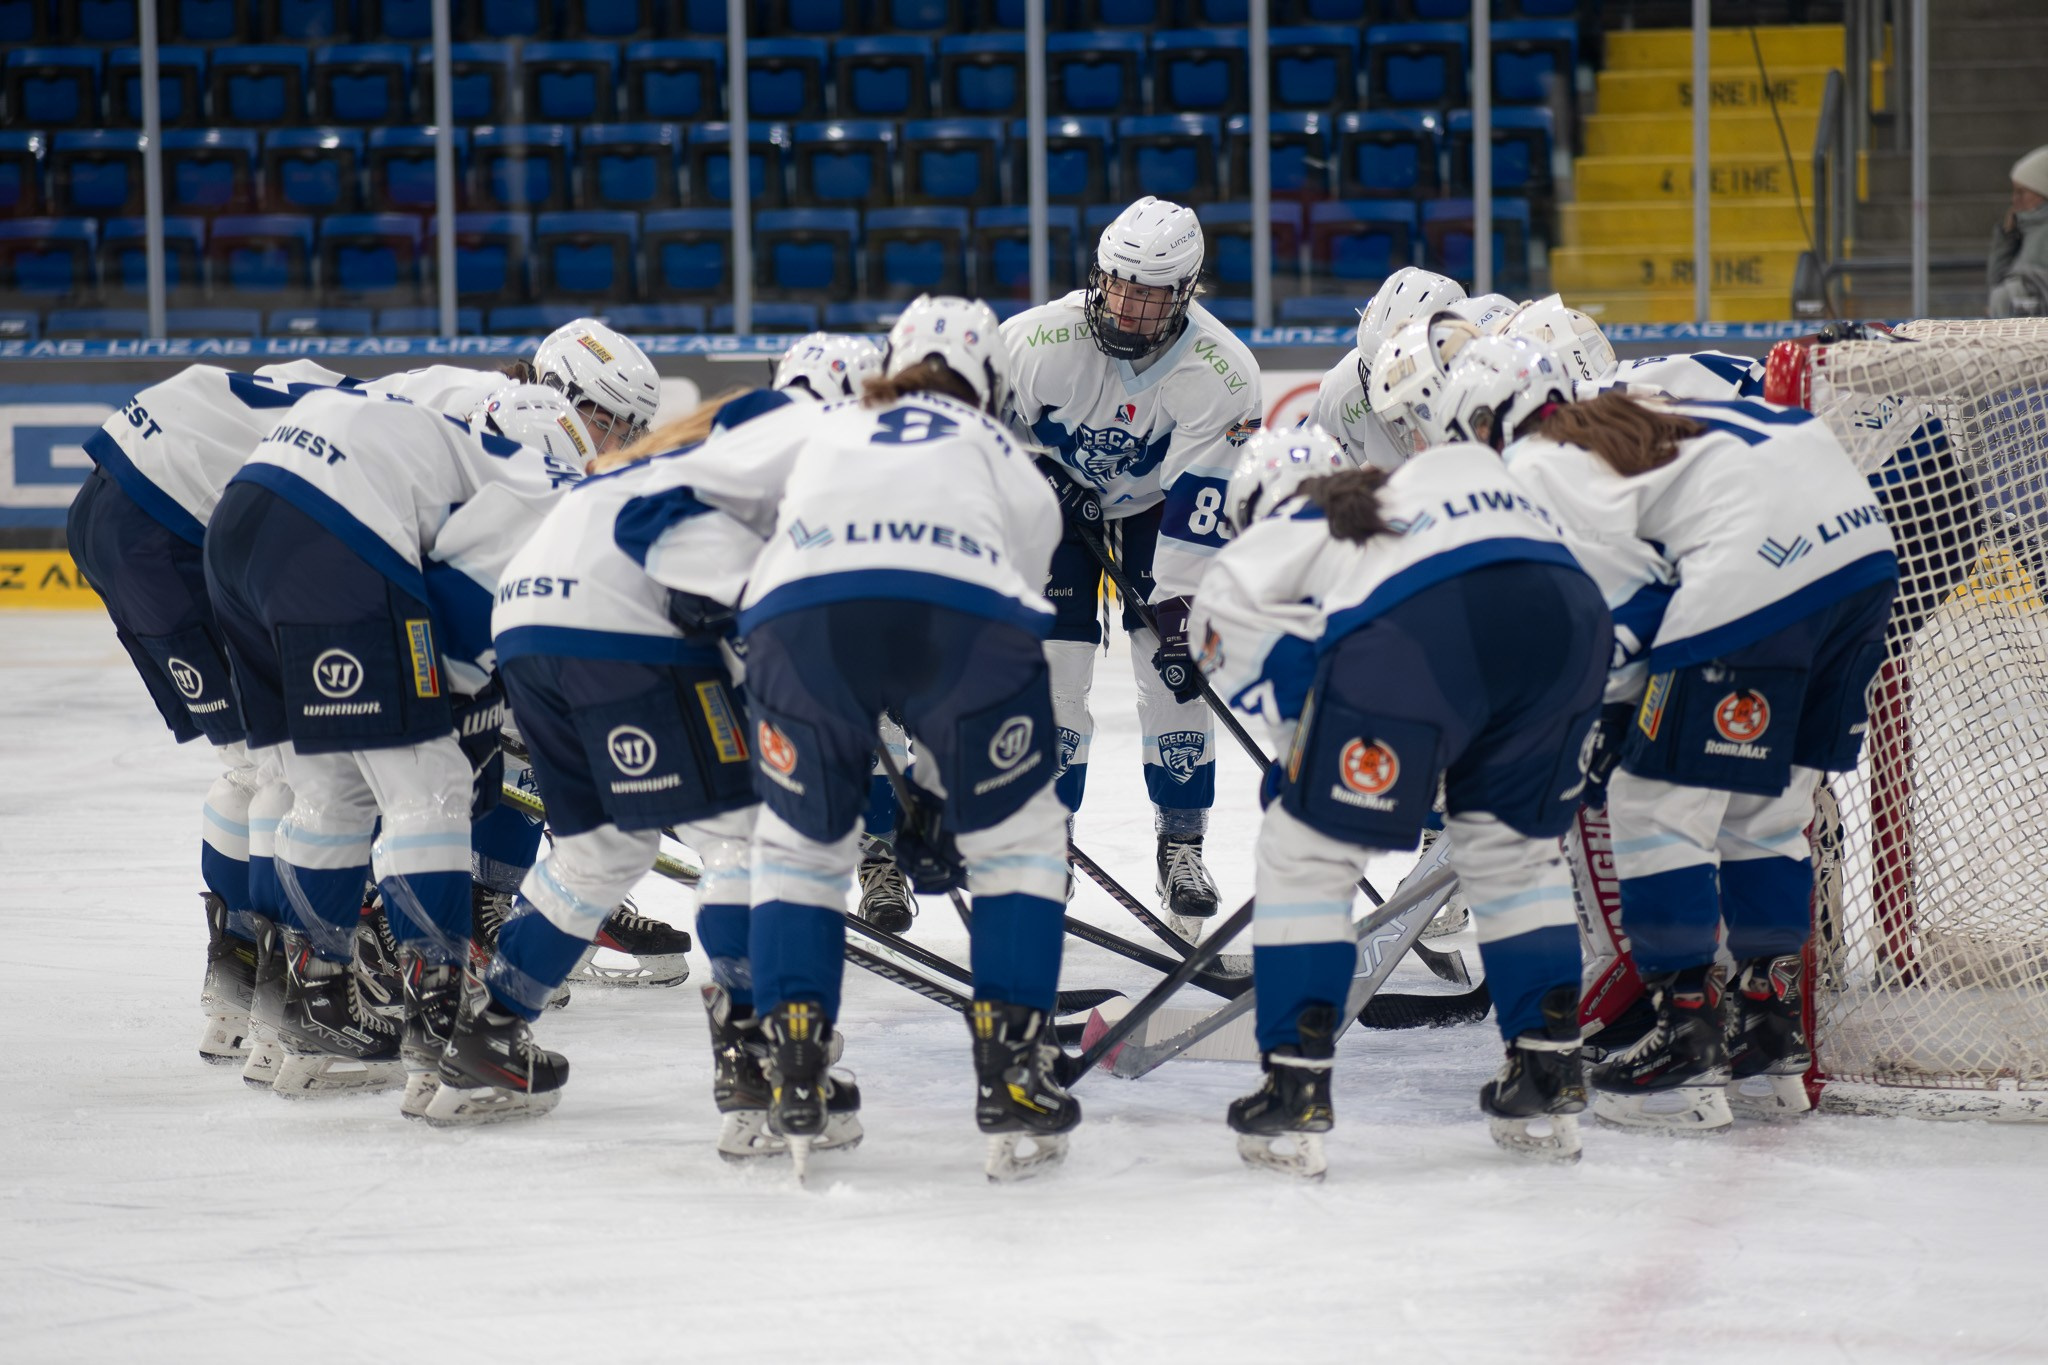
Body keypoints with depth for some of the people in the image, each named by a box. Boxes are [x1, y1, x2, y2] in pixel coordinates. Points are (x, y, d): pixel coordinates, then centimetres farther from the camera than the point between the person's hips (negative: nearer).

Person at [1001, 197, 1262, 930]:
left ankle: (1182, 845, 4)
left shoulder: (1222, 371, -27)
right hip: (1056, 501, 0)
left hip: (1158, 506, 0)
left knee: (1173, 667, -9)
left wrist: (1177, 609, -31)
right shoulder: (1038, 340, -28)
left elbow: (1201, 508, -27)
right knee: (1051, 668, -9)